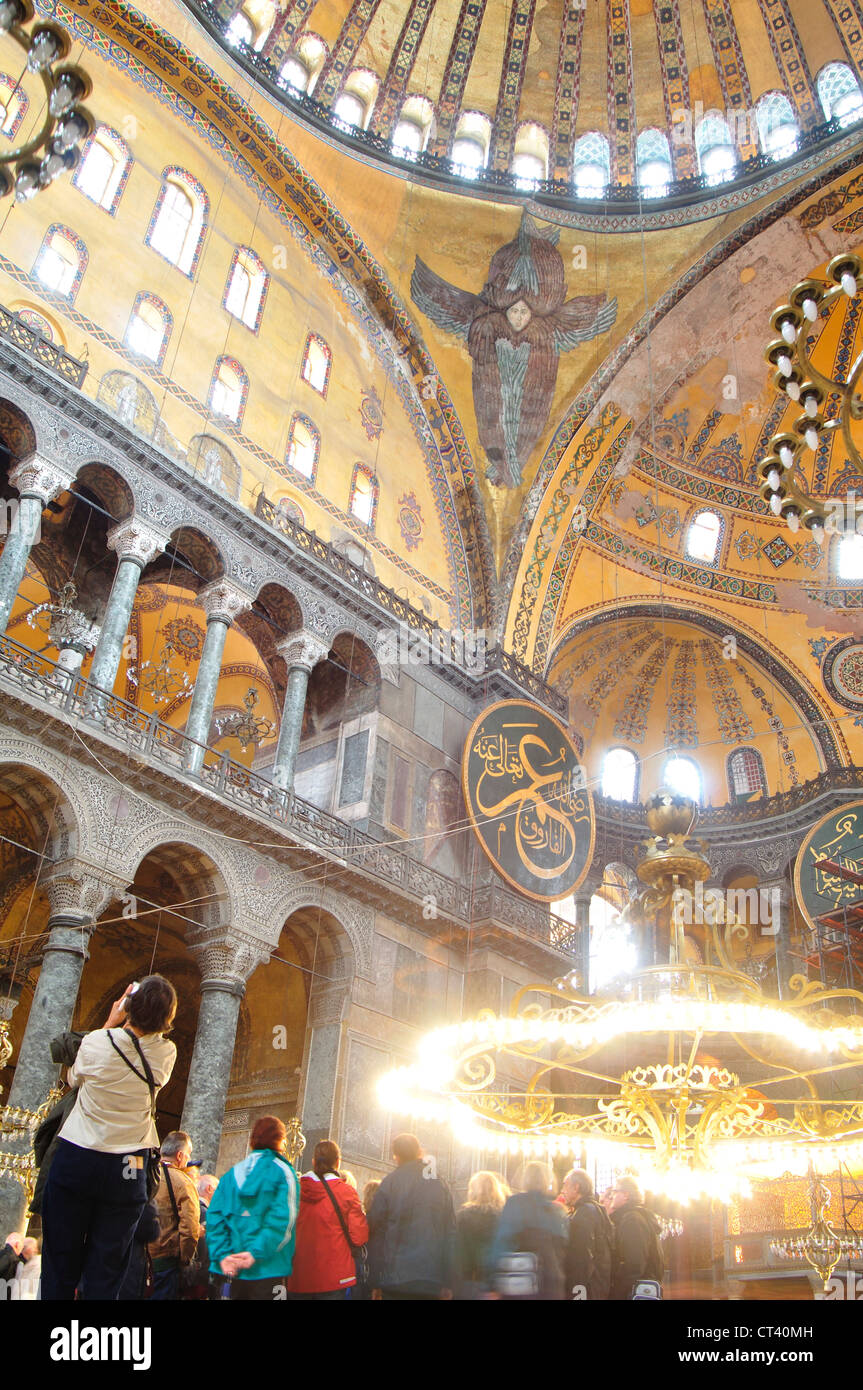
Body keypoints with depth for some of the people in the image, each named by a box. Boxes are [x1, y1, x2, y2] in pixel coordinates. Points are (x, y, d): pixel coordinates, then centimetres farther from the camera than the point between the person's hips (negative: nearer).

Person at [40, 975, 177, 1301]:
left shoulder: (97, 1042, -11)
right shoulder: (166, 1054, -7)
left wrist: (111, 1022, 11)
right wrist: (123, 1026, 11)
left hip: (75, 1160, -1)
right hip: (126, 1169, 1)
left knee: (59, 1269, 10)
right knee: (105, 1278, 9)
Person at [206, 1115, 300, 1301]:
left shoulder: (232, 1174, 8)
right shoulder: (282, 1172, -5)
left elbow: (214, 1216, 0)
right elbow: (282, 1219, -18)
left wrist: (223, 1255, -7)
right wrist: (256, 1253, -18)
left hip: (230, 1270, 5)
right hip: (267, 1270, -4)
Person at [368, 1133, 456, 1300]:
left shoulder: (390, 1182, -1)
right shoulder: (441, 1185, 7)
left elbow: (376, 1231, -3)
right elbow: (451, 1234, 3)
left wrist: (375, 1282, 2)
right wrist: (448, 1284, 5)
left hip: (396, 1281, -3)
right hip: (433, 1283, 3)